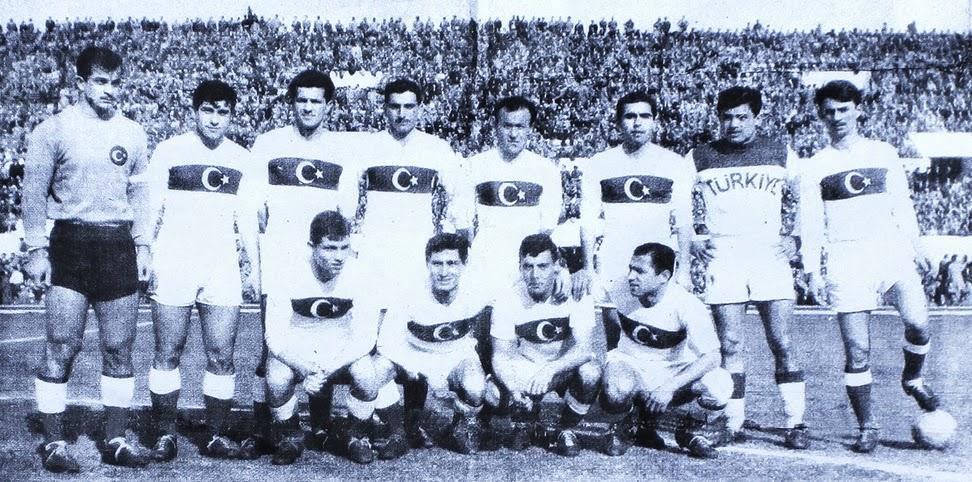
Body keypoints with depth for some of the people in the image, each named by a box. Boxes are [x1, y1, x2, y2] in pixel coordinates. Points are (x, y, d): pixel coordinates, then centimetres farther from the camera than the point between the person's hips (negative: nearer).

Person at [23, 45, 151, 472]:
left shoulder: (133, 133, 11)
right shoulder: (53, 130, 0)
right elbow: (34, 192, 1)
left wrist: (142, 245, 11)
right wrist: (36, 249, -4)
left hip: (118, 245, 3)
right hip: (70, 244, -3)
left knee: (120, 348, 4)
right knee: (62, 346, -4)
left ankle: (115, 440, 15)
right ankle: (53, 442, 8)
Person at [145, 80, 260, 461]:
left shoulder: (241, 160, 10)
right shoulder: (169, 151, 2)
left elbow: (247, 218, 14)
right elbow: (150, 211, 3)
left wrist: (256, 267, 10)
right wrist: (146, 262, -4)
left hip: (222, 270, 2)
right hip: (173, 267, -2)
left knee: (222, 357, 1)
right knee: (168, 354, 2)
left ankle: (217, 437, 10)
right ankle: (165, 435, 12)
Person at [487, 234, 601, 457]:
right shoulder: (507, 300, -16)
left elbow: (584, 348, -28)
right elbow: (501, 355, -16)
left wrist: (551, 369, -46)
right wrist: (514, 389, -36)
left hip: (565, 366, -1)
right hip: (524, 369, 1)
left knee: (590, 373, -34)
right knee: (492, 393, -28)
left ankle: (565, 430, -4)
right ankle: (525, 421, 9)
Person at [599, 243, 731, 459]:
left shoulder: (687, 305, -20)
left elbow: (711, 357, -26)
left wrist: (671, 387, -34)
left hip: (672, 373, 0)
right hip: (630, 367, 0)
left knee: (721, 384, -28)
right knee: (615, 388, -37)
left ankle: (689, 432, 5)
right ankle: (622, 430, 1)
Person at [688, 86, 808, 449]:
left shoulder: (780, 155, 10)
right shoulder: (698, 158, 7)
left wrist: (796, 240, 7)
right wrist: (691, 242, 2)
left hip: (770, 257, 0)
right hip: (722, 258, 0)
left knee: (782, 344, -2)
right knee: (730, 345, -2)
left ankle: (795, 424, 5)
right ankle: (733, 424, 6)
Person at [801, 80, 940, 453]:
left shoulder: (884, 154, 13)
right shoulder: (815, 167, 7)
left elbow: (902, 205, 17)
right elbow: (810, 224, 5)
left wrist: (914, 247, 7)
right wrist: (813, 272, -2)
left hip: (891, 254, 2)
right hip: (846, 261, -1)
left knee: (917, 322, -18)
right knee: (857, 350, -4)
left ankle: (912, 379, 13)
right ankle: (866, 427, 8)